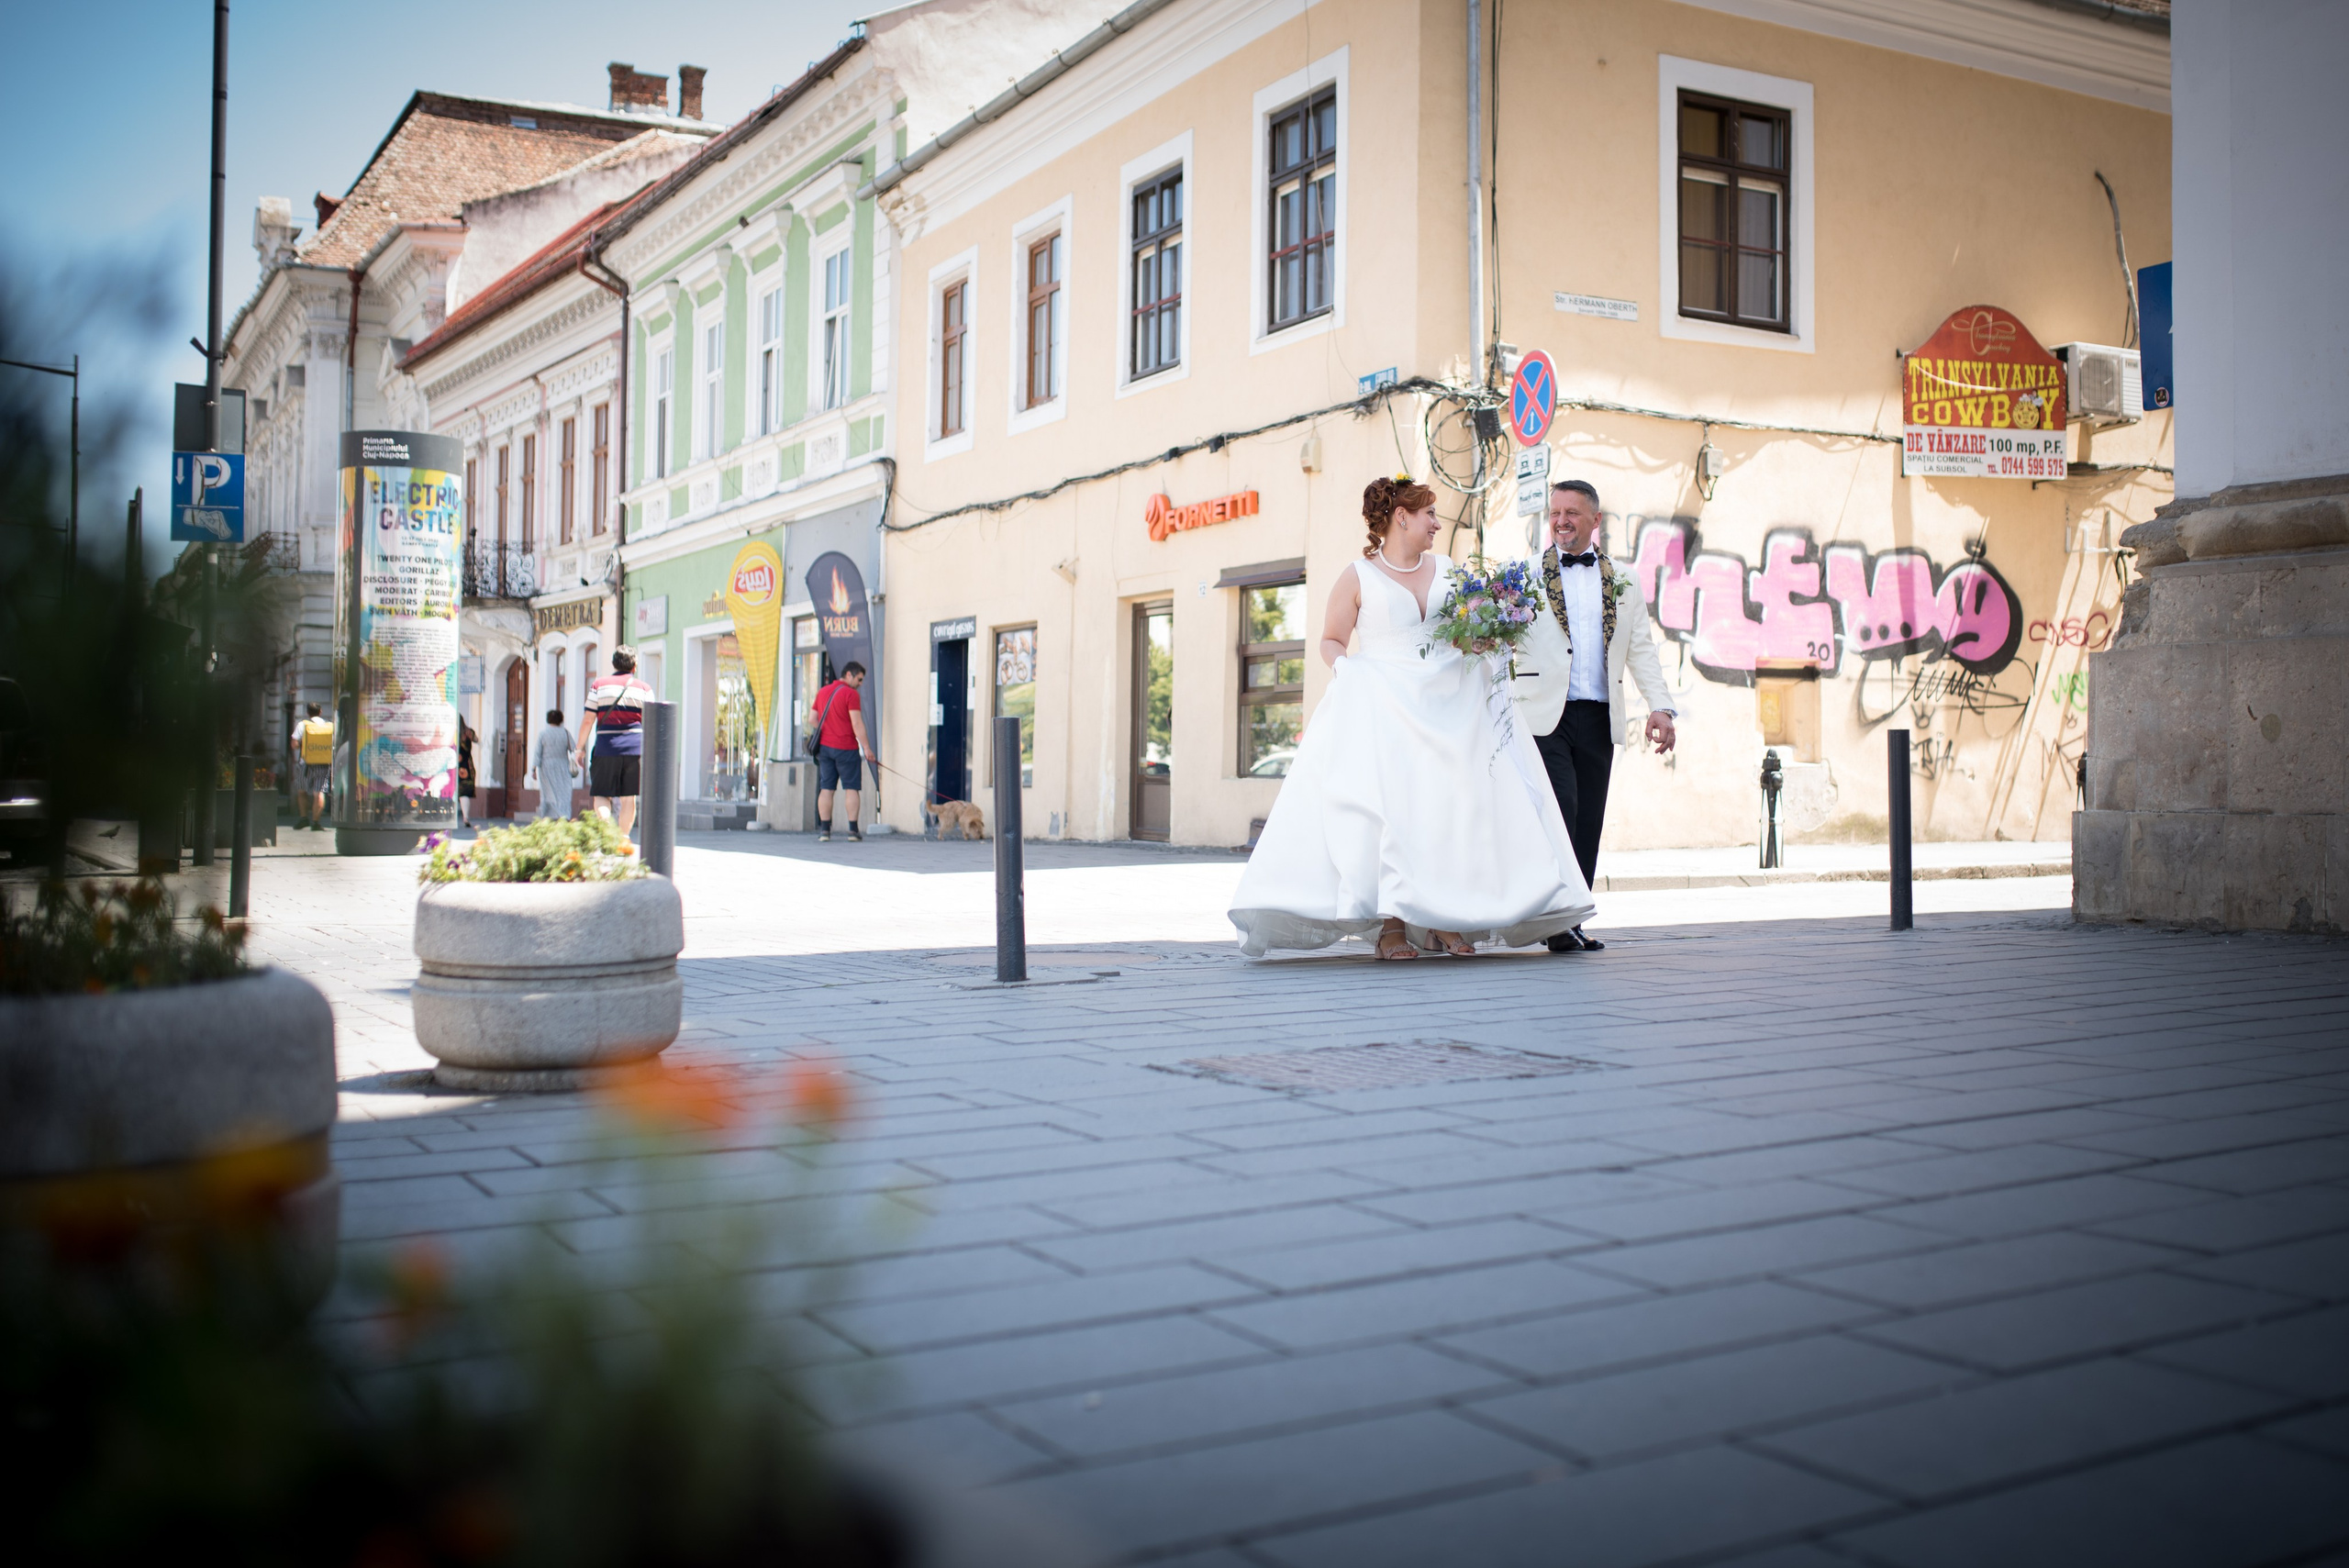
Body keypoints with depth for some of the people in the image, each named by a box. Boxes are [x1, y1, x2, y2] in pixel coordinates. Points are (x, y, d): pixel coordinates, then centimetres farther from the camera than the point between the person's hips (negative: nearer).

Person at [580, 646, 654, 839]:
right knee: (628, 797, 8)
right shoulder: (644, 689, 8)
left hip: (606, 746, -1)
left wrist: (580, 748, 10)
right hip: (635, 746, 1)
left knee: (601, 795, 5)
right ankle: (623, 836, 7)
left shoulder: (599, 684, 8)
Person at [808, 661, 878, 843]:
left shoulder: (822, 692, 13)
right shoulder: (850, 694, -9)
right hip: (846, 748, -6)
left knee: (826, 788, 5)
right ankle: (853, 830, -1)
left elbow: (812, 719, 15)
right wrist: (866, 747, -13)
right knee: (851, 788, 0)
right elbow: (857, 723, -15)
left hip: (825, 746, 6)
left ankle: (824, 829, 1)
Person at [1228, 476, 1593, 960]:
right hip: (1384, 706, -4)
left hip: (1450, 703, 4)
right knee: (1388, 801, -15)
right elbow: (1331, 640, 5)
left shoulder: (1446, 571, 16)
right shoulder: (1358, 577, 4)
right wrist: (1343, 668, -14)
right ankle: (1392, 925, -14)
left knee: (1454, 801, -5)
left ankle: (1443, 920, 0)